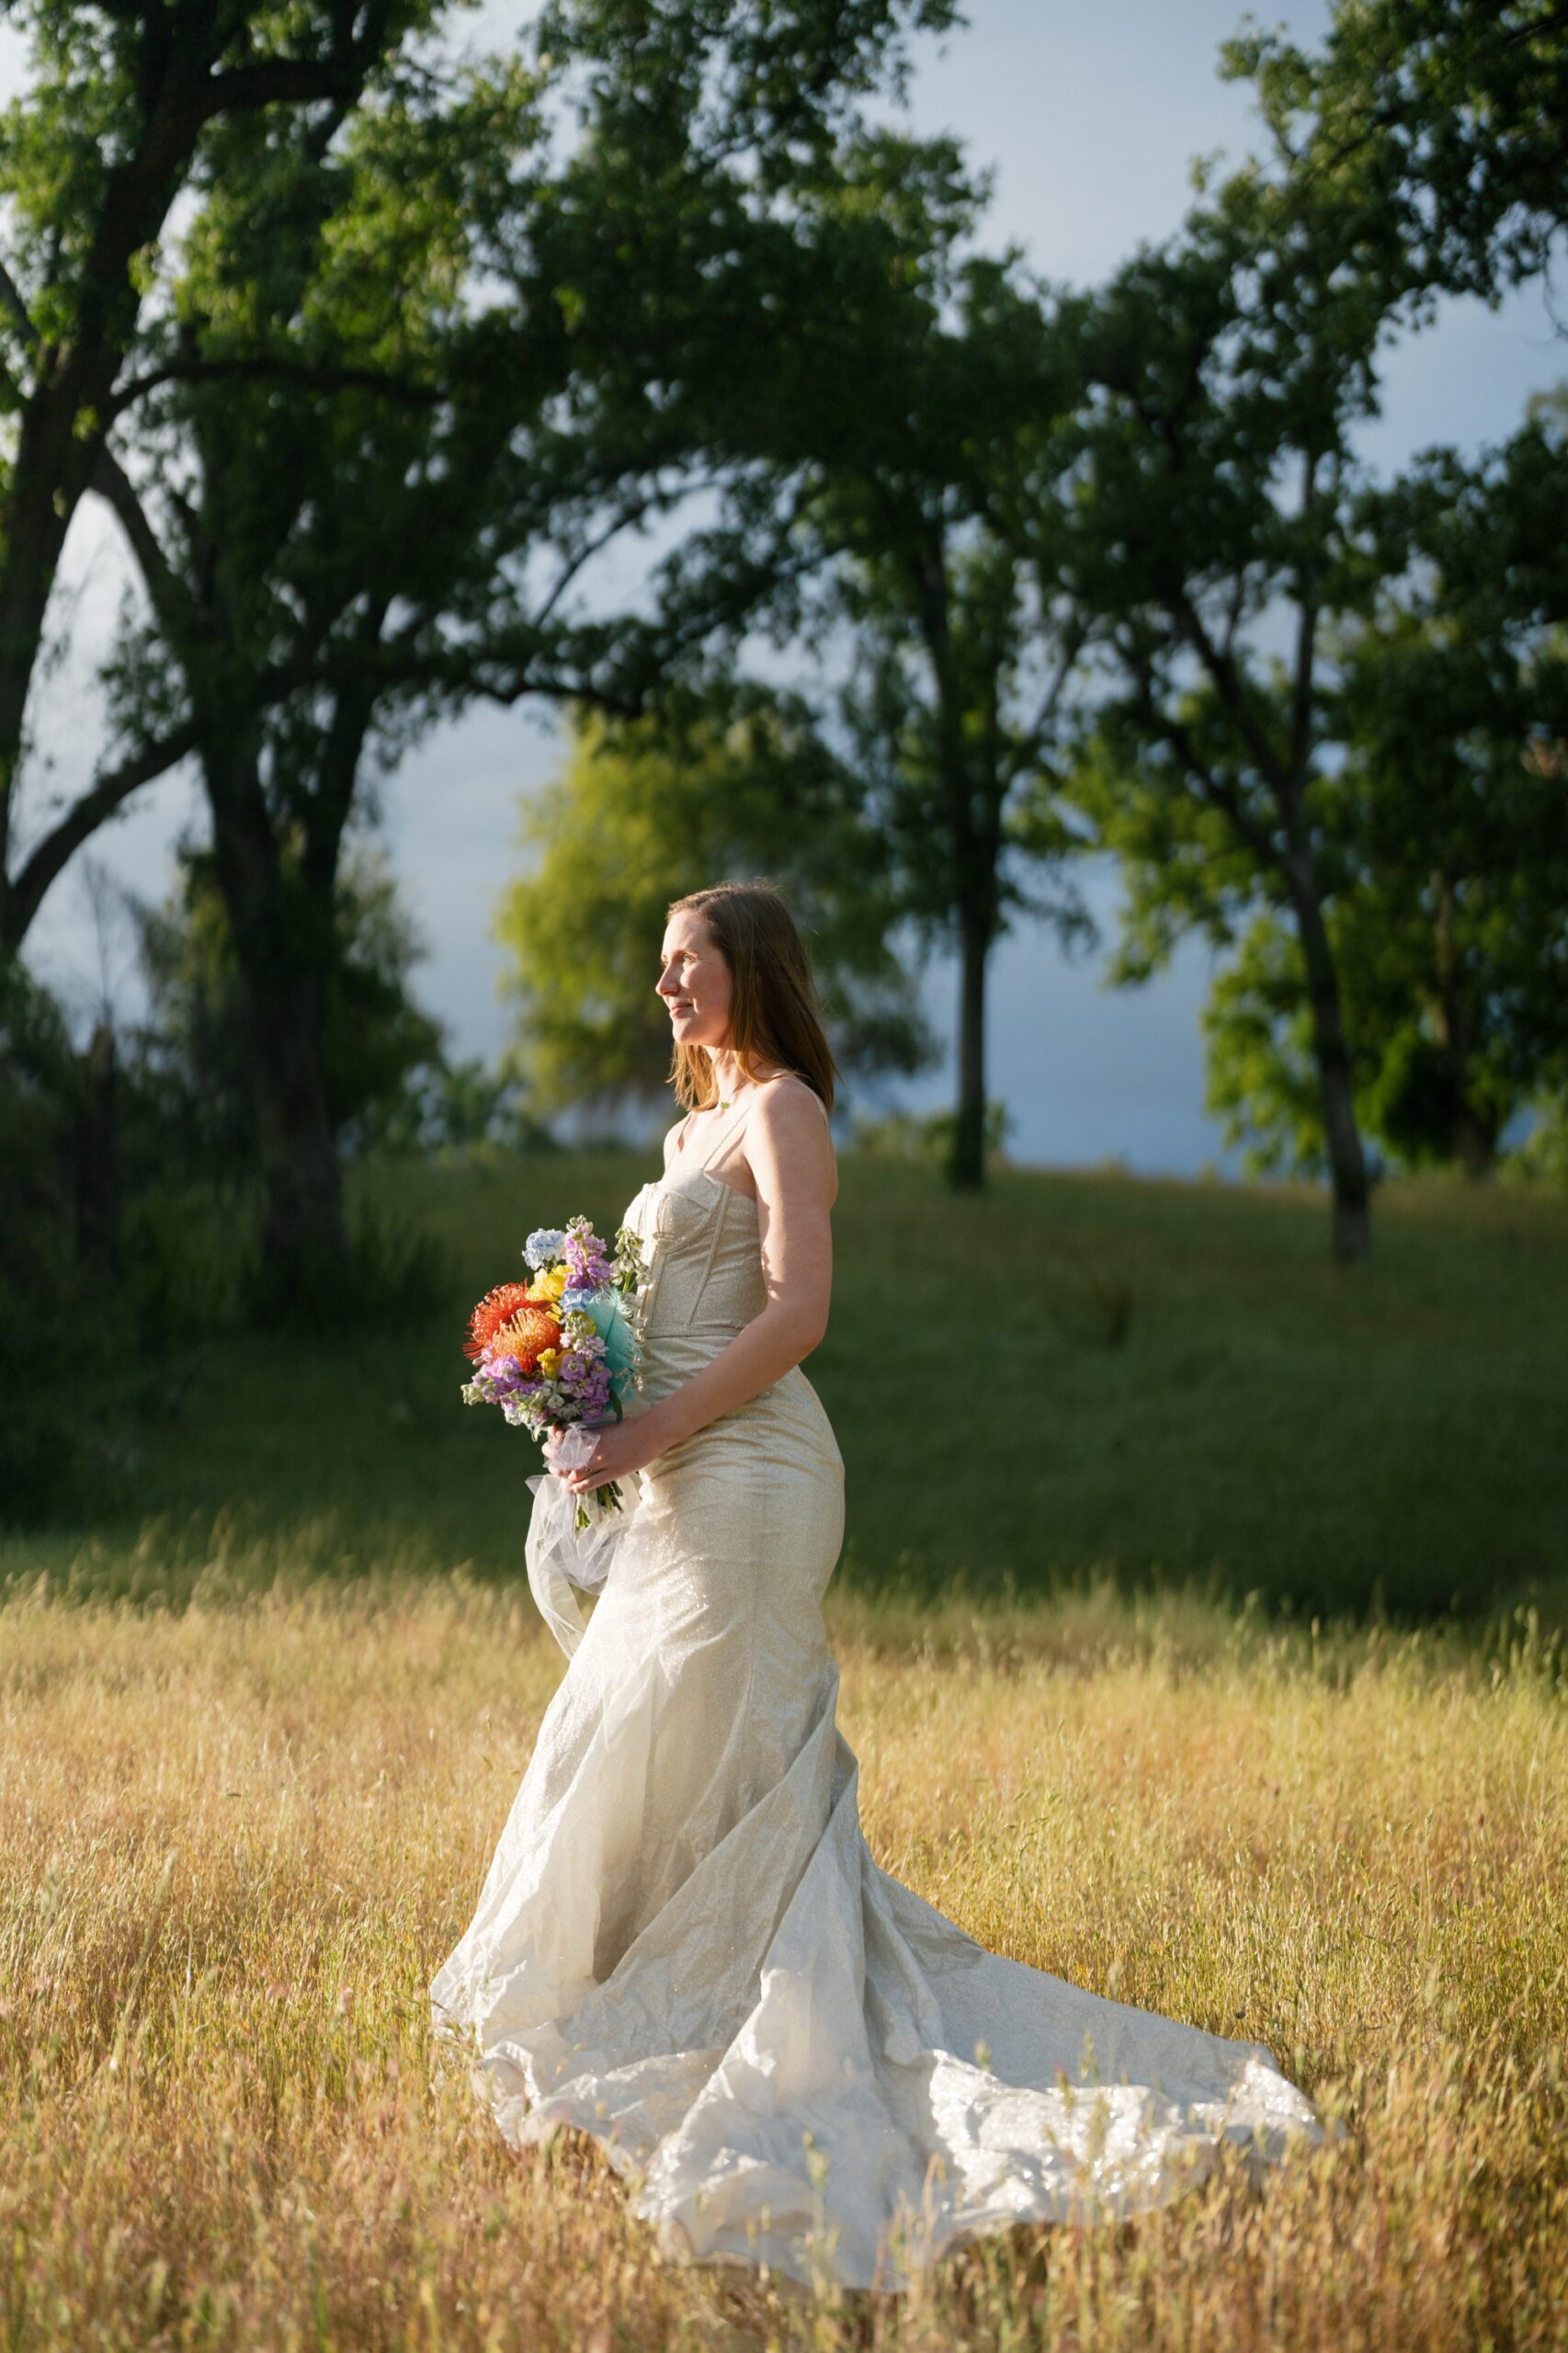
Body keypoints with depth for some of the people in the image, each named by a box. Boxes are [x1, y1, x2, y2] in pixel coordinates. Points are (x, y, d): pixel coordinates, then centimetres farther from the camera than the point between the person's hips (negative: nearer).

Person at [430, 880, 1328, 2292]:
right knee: (637, 1763, 11)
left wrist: (655, 1430, -19)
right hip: (688, 1486, 10)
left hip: (749, 1477, -10)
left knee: (724, 1772, -8)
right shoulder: (699, 1125, 20)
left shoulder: (781, 1110, -8)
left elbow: (797, 1308, -19)